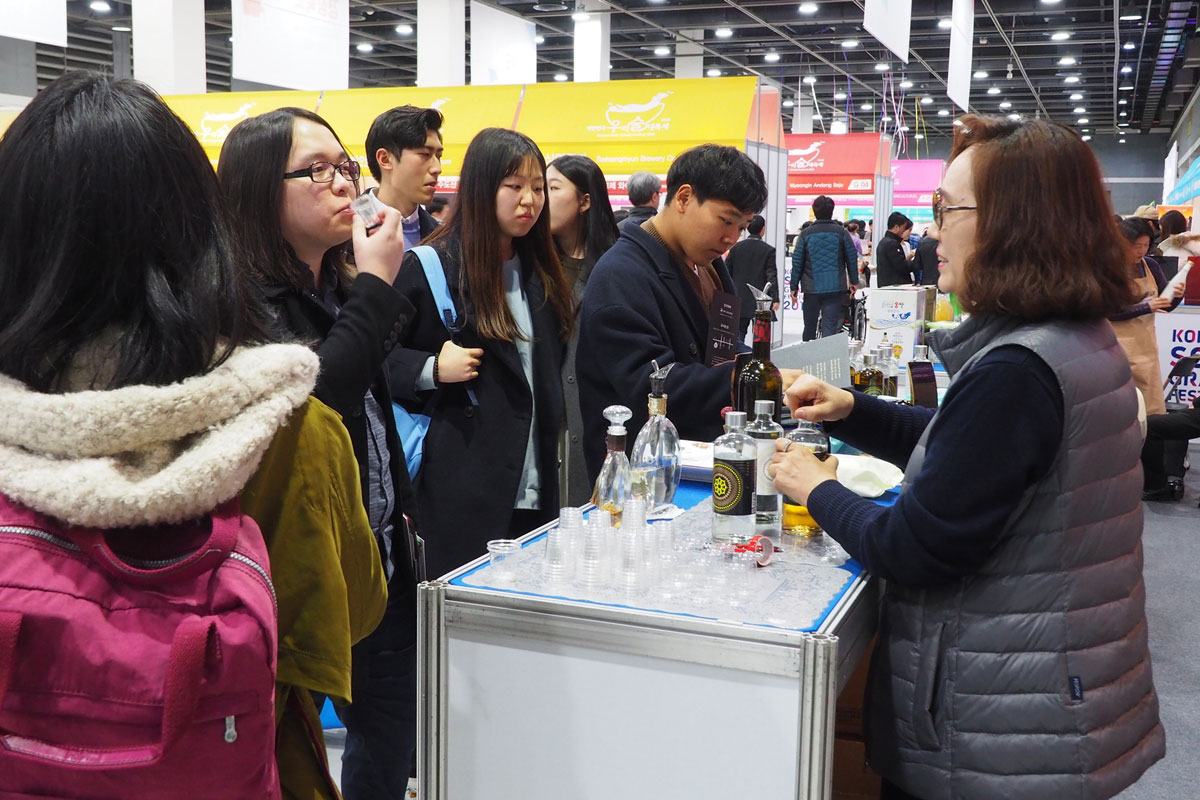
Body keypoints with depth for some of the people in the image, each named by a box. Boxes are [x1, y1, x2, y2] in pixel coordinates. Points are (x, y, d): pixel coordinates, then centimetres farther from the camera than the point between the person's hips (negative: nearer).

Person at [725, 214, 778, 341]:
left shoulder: (736, 247, 2)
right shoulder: (768, 250, -6)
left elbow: (727, 272, 5)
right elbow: (771, 275, -9)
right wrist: (775, 298, -8)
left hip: (739, 301, 3)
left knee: (739, 332, 9)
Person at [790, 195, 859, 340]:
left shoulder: (806, 233, 0)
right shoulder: (841, 232, 1)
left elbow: (797, 262, 0)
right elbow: (852, 258, 3)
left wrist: (794, 286, 6)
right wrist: (854, 281, 14)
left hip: (811, 288, 1)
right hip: (835, 287, -1)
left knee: (809, 326, 13)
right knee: (830, 326, -3)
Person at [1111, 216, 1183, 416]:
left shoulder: (1151, 265, 4)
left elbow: (1166, 307, 8)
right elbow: (1110, 312, -17)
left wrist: (1177, 296, -13)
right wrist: (1147, 307, -26)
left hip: (1147, 346, 5)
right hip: (1118, 347, -5)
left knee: (1153, 409, 7)